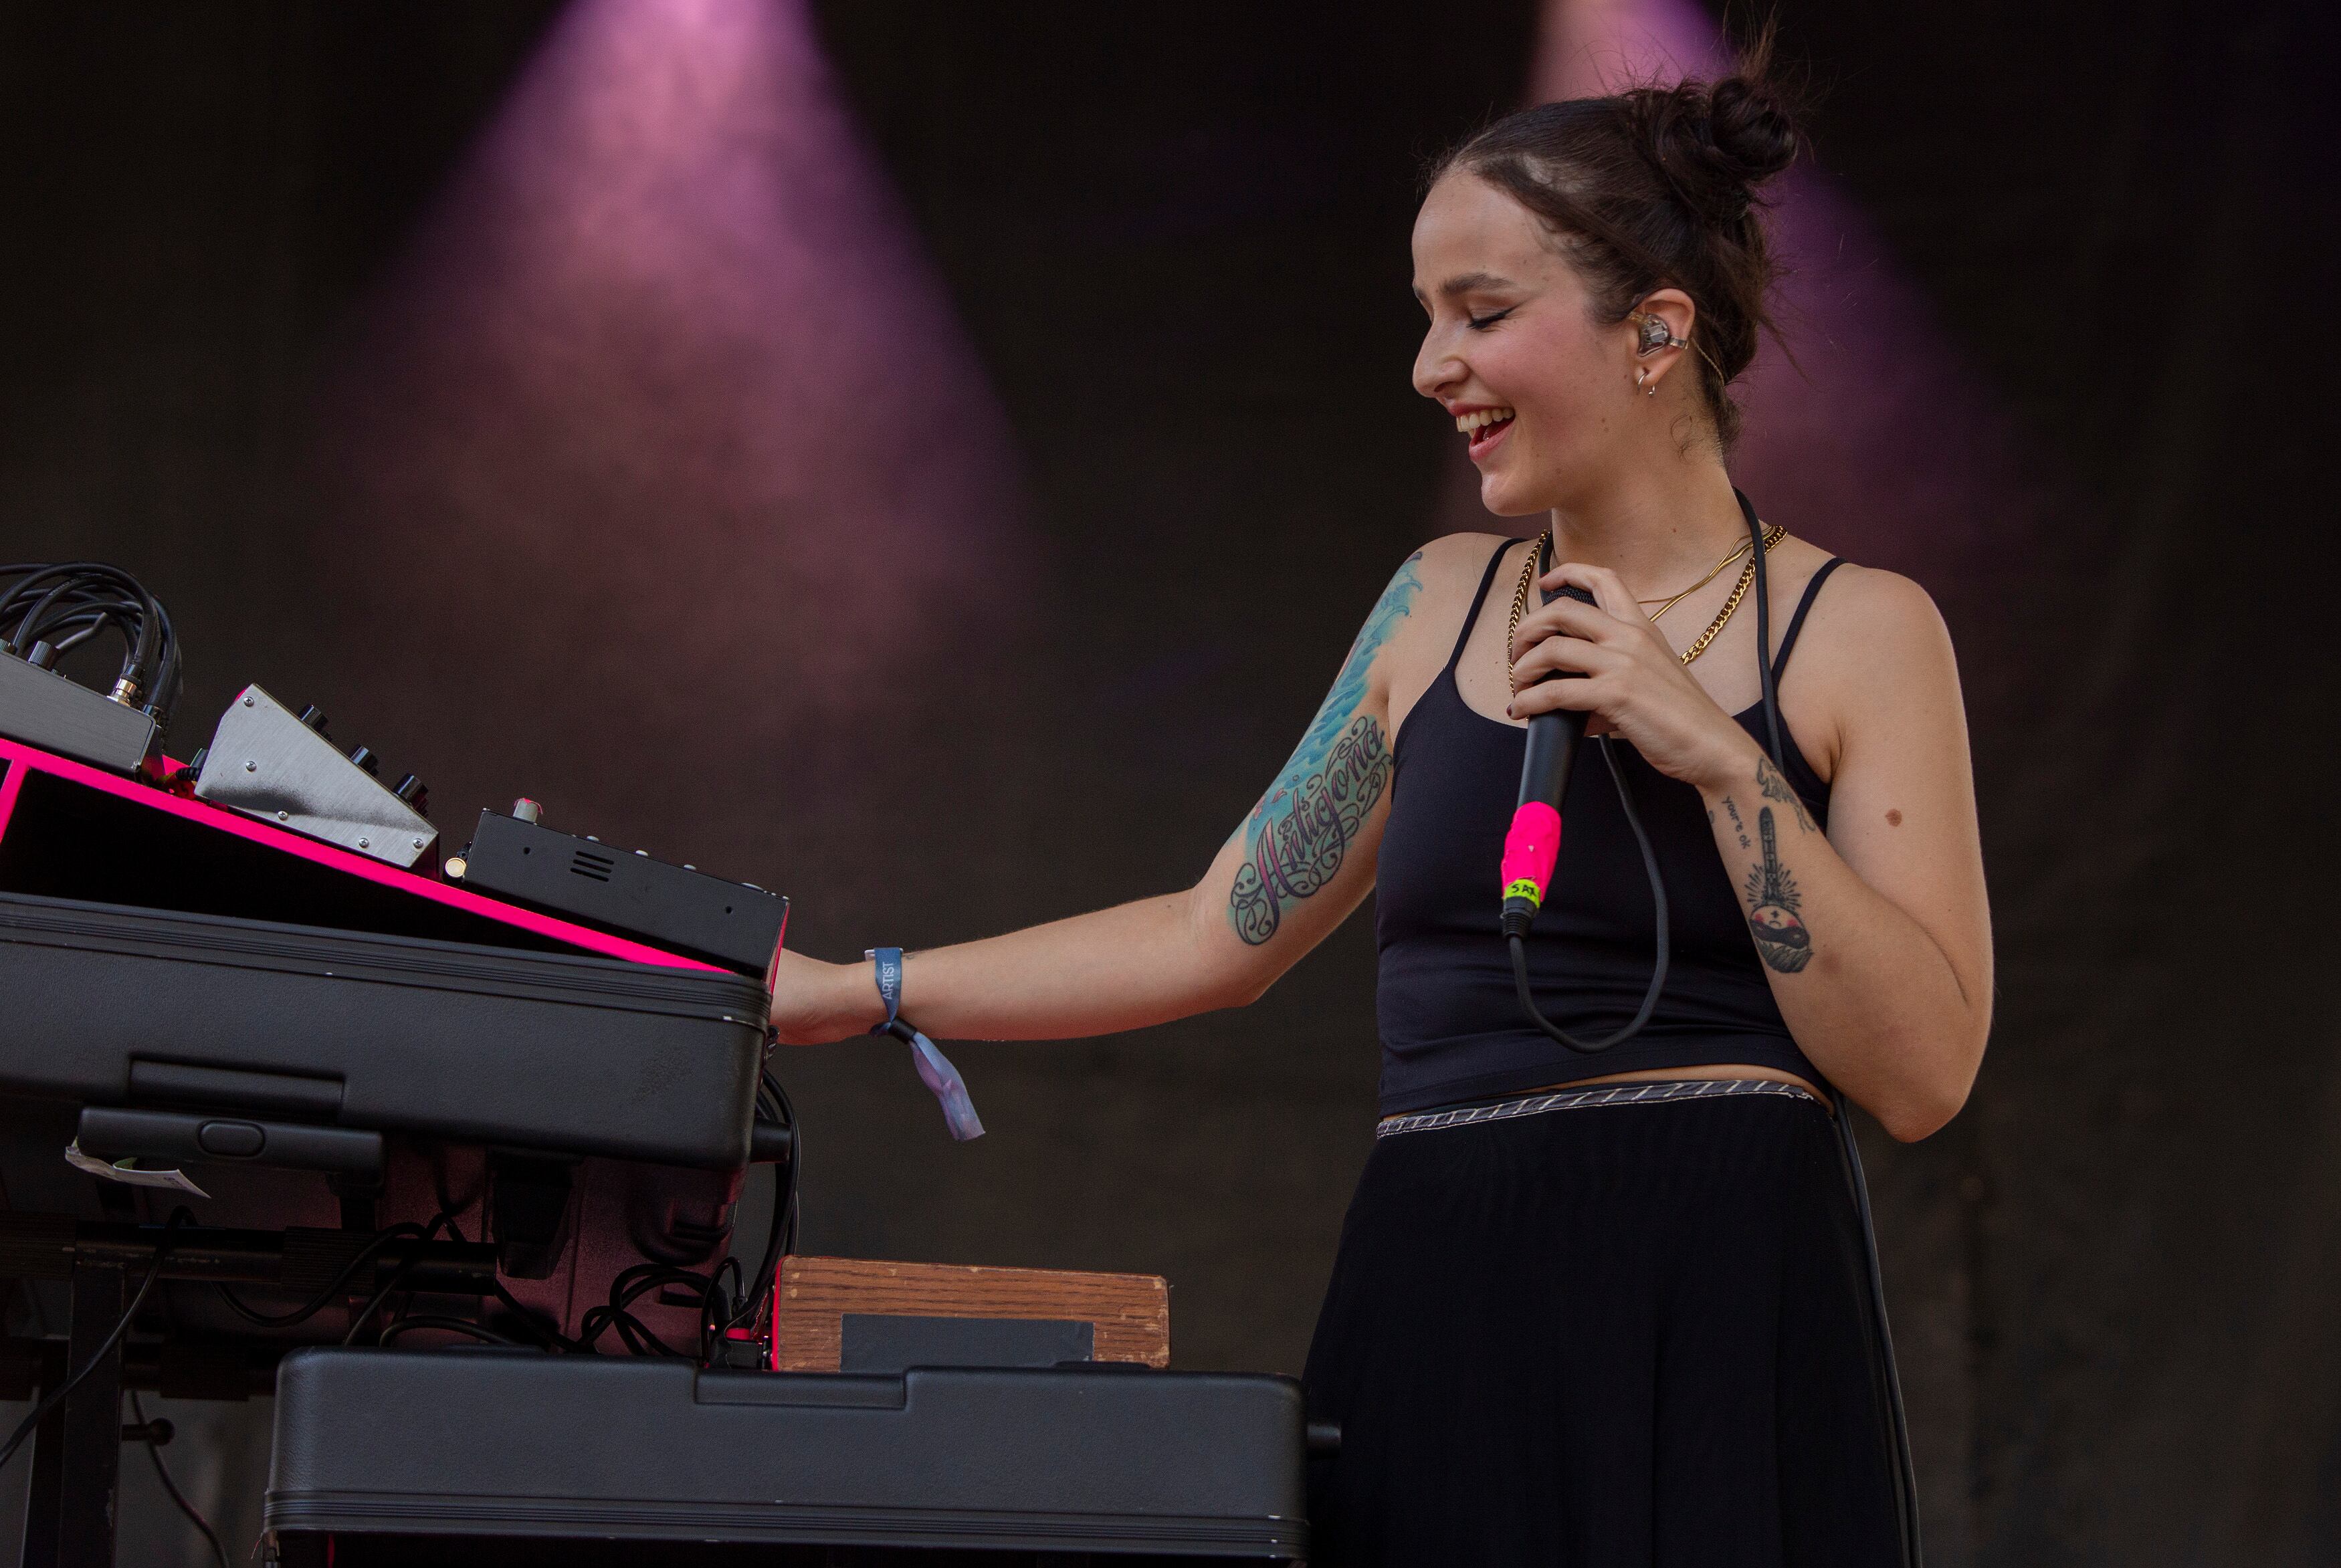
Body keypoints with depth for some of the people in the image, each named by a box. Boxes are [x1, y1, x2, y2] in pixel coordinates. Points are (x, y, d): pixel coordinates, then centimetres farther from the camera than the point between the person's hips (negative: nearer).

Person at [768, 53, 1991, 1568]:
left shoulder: (1862, 631, 0)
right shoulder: (1445, 604, 13)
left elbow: (1922, 1071, -7)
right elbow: (1218, 936, 17)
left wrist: (1718, 756, -13)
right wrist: (850, 992, 16)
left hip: (1709, 1324, -4)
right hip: (1433, 1310, 4)